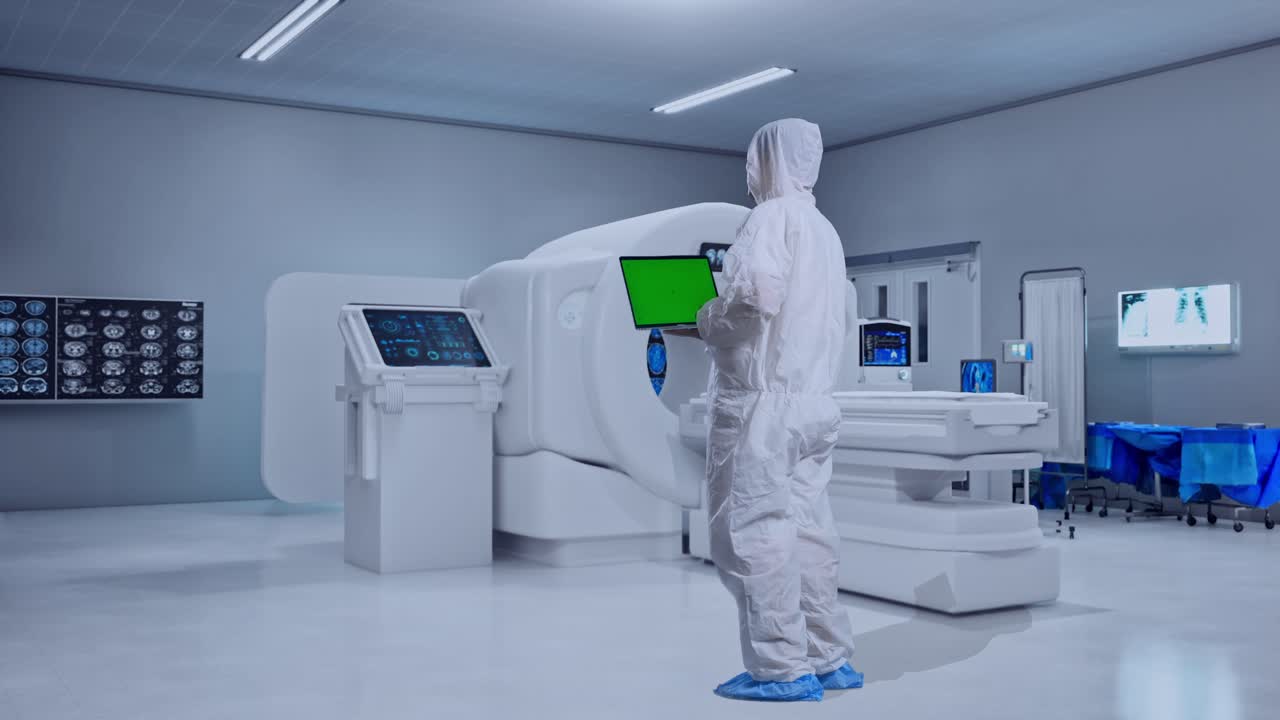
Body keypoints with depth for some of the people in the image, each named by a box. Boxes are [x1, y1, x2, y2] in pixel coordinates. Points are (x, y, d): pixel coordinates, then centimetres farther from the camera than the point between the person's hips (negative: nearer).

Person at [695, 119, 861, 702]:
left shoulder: (772, 216, -6)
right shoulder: (824, 229, 20)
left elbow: (757, 292, -22)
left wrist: (706, 320, -5)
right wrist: (723, 324, 20)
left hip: (764, 397, -9)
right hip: (813, 400, 9)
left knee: (753, 531, -4)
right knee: (807, 530, 11)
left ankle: (782, 669, -1)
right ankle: (829, 658, 15)